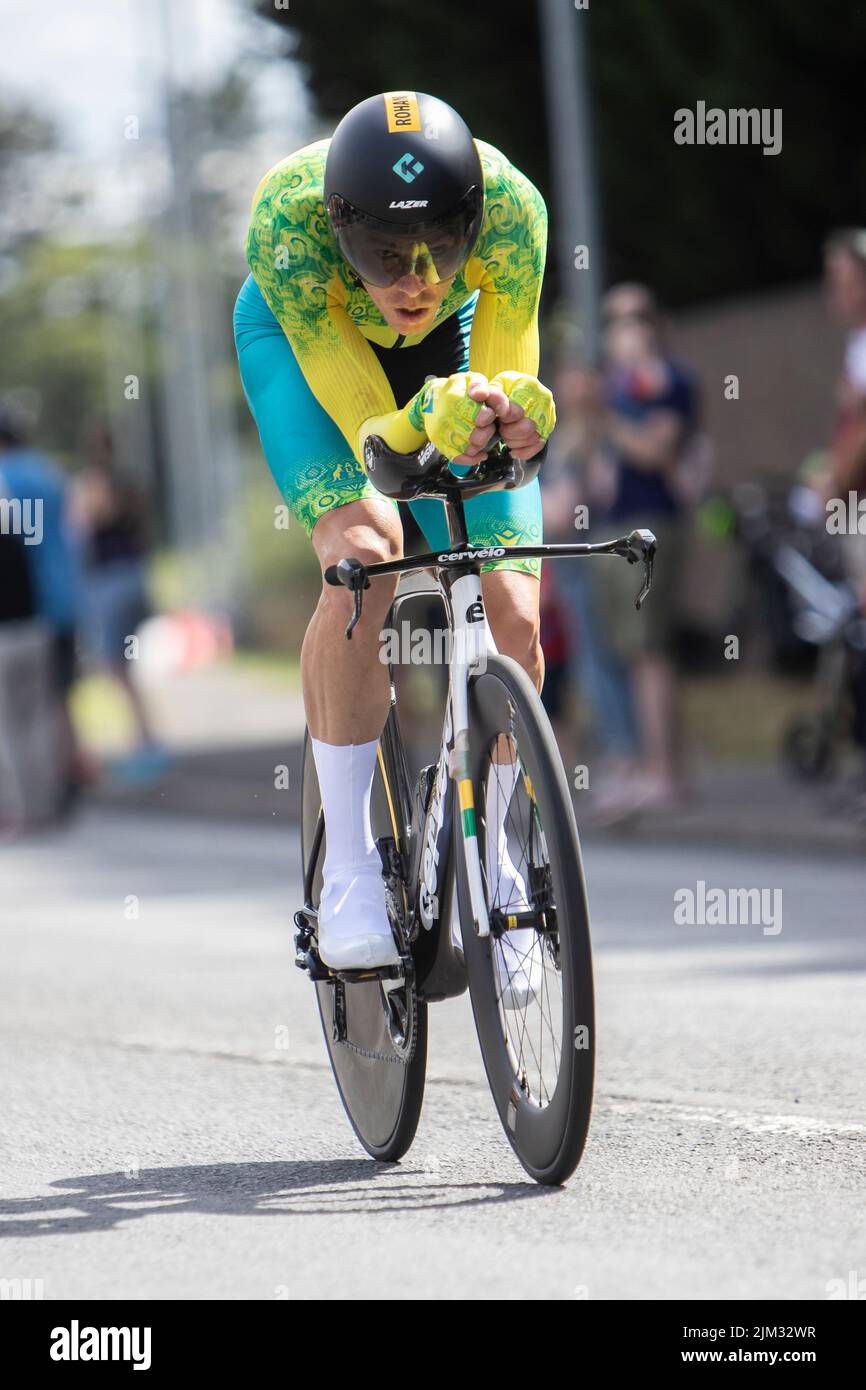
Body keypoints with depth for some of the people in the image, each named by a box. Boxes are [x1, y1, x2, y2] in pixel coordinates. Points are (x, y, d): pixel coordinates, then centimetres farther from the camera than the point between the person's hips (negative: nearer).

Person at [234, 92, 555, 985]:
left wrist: (512, 412, -52)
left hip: (452, 345, 2)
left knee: (512, 617, -11)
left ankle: (488, 852, 15)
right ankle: (347, 870, -18)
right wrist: (425, 425, -58)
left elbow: (506, 366, -28)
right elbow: (362, 417, -36)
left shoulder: (511, 206, -37)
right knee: (365, 555, -28)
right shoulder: (287, 216, -39)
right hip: (302, 335, -2)